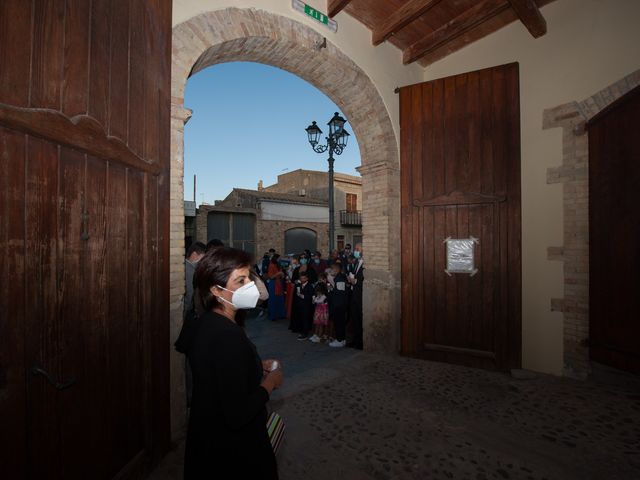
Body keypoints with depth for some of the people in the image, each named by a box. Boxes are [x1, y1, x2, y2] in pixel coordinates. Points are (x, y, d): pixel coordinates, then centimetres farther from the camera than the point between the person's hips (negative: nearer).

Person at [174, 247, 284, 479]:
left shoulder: (203, 323, -5)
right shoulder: (229, 336, -33)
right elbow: (238, 415, -32)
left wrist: (256, 366, 1)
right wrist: (270, 381, -18)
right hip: (233, 448, -8)